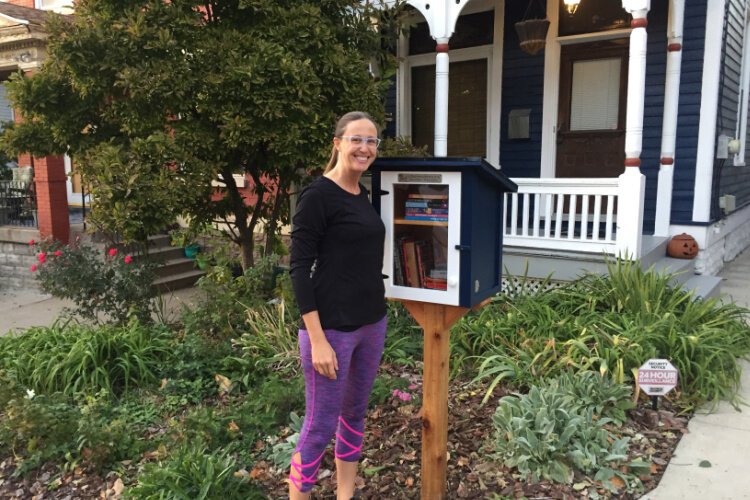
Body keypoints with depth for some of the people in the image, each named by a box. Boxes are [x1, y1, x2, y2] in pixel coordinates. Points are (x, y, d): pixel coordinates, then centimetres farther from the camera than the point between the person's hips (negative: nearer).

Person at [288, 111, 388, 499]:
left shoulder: (365, 195, 10)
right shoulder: (317, 195, -12)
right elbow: (299, 268, -15)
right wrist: (317, 339, -19)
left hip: (372, 323, 8)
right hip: (332, 328, -7)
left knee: (355, 415, 18)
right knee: (321, 425, 4)